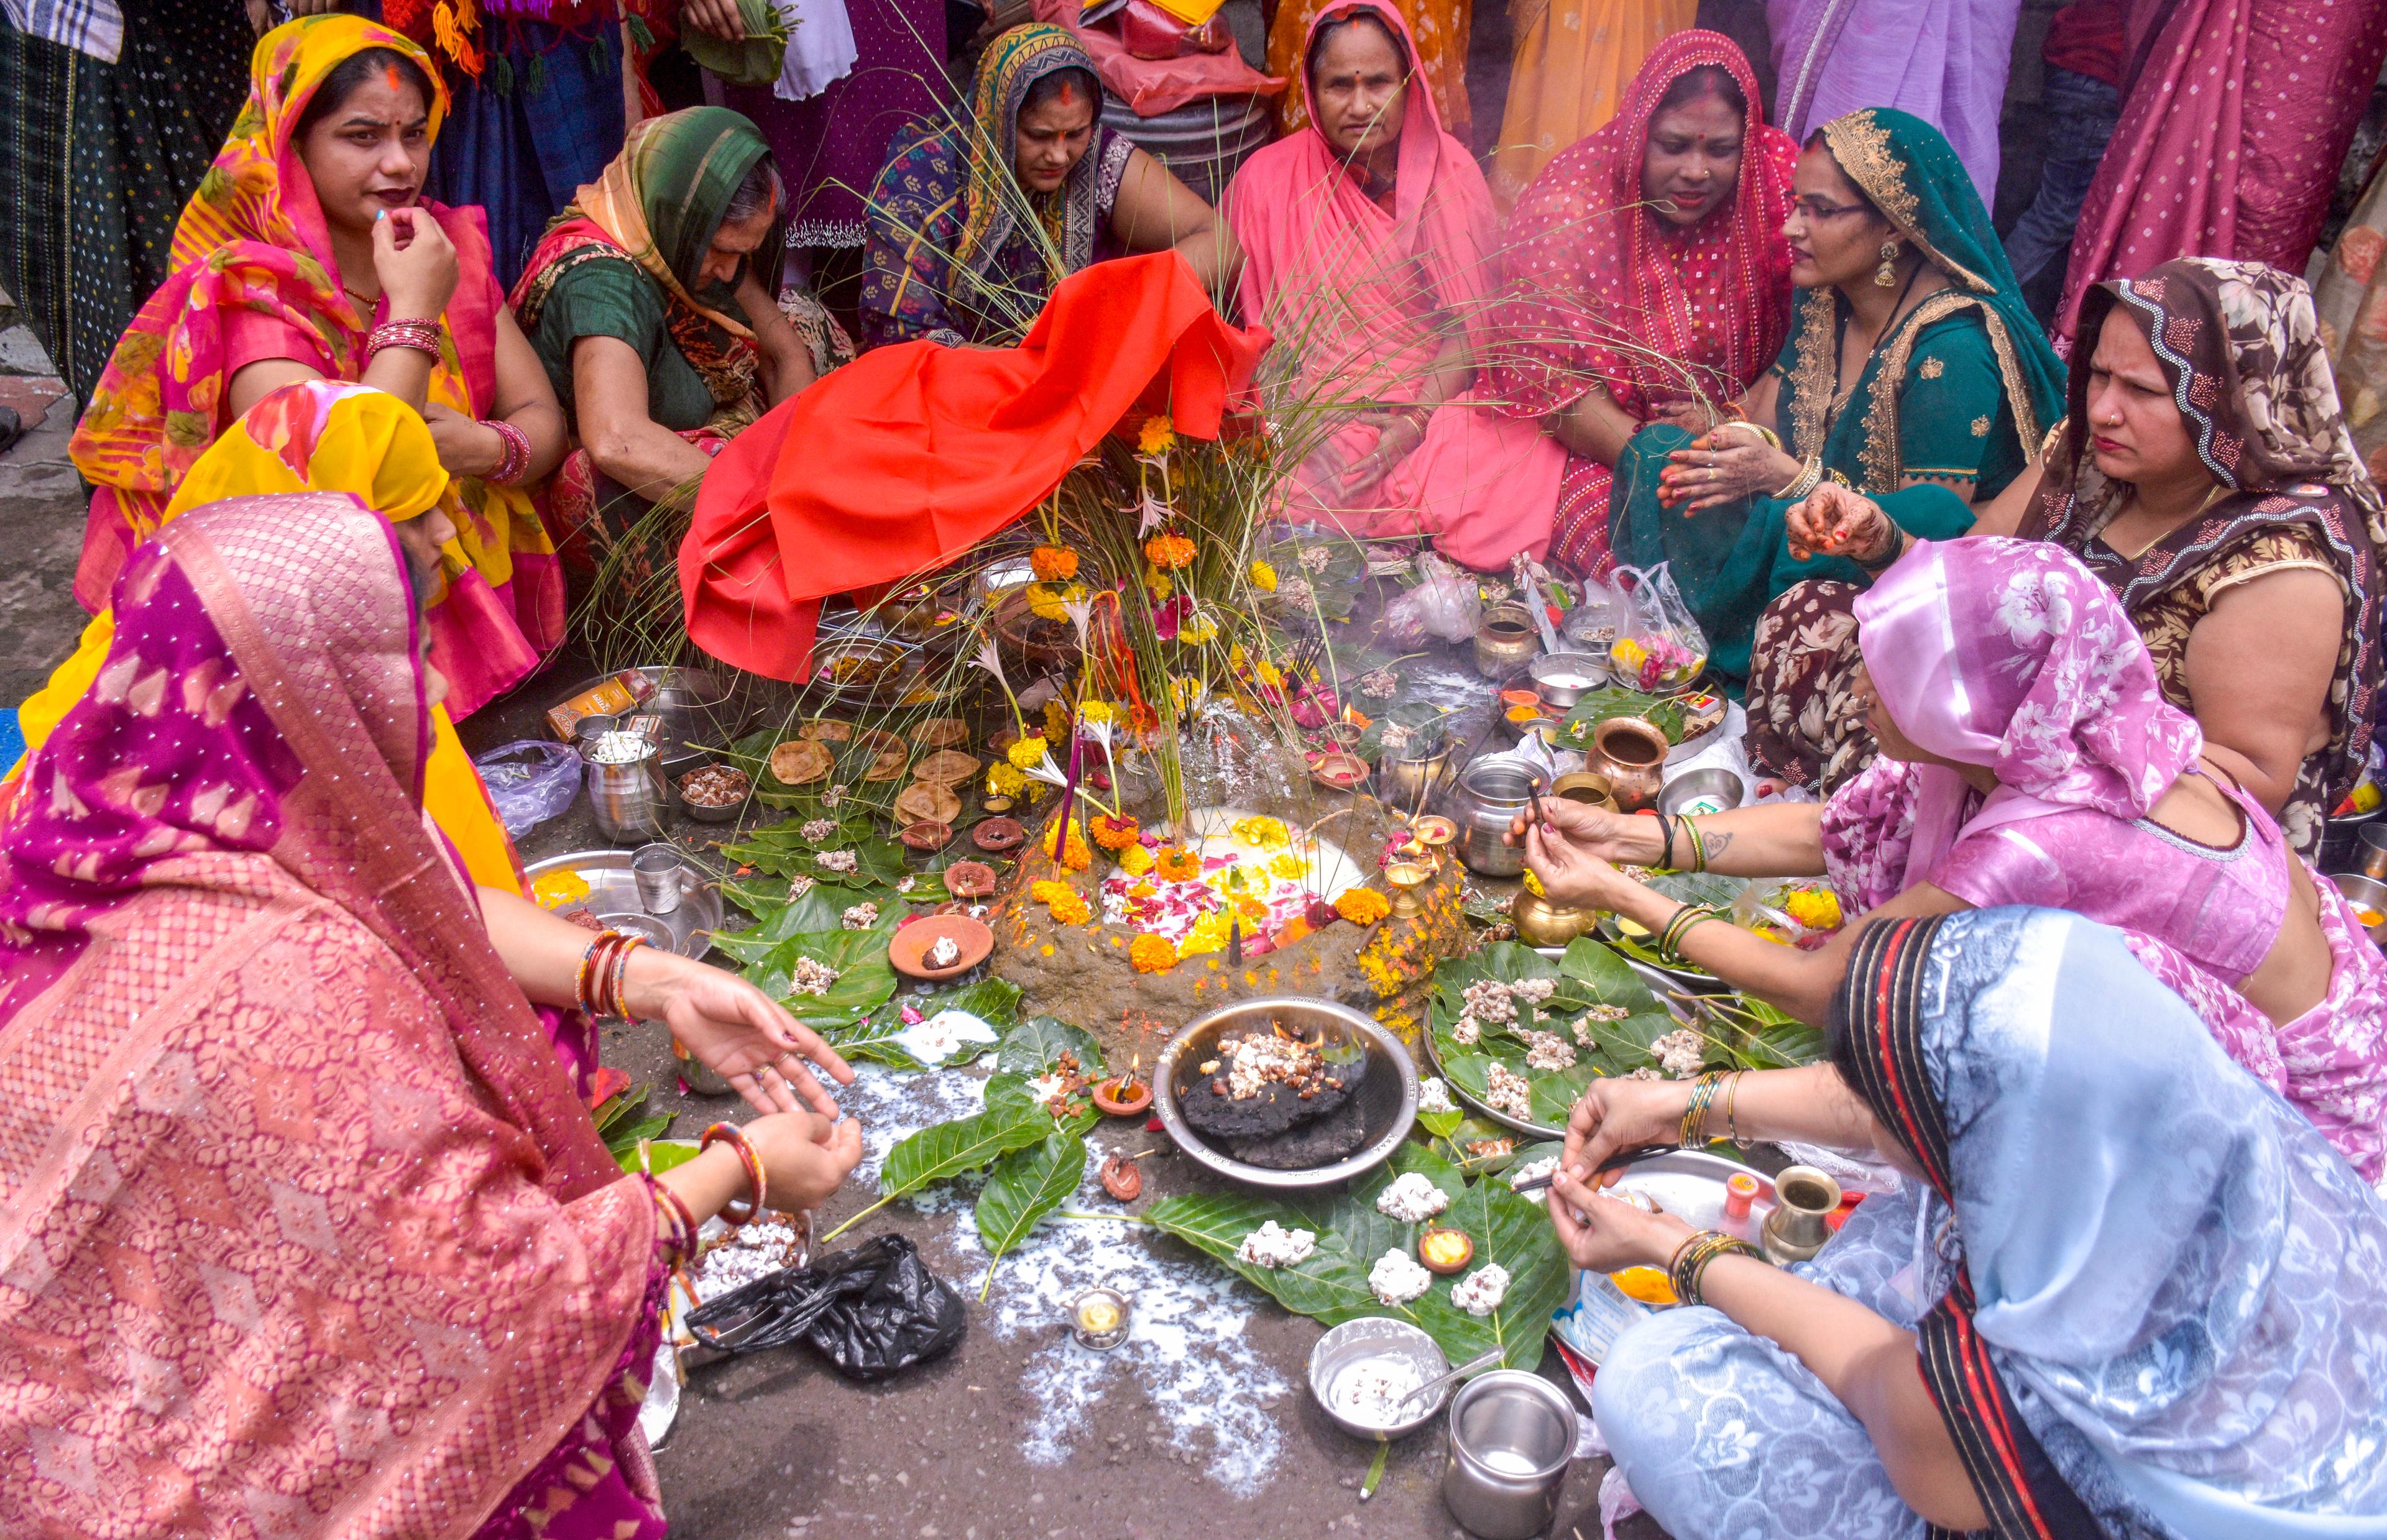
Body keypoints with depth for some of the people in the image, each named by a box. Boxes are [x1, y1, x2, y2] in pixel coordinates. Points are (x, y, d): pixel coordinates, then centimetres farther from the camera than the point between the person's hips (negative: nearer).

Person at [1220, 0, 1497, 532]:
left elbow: (1471, 321, -3)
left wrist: (1416, 422, -18)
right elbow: (1246, 322, 1)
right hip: (1310, 404, -2)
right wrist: (1292, 413, -16)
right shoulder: (1266, 179, 0)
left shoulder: (1449, 171, 2)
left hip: (1431, 396, 2)